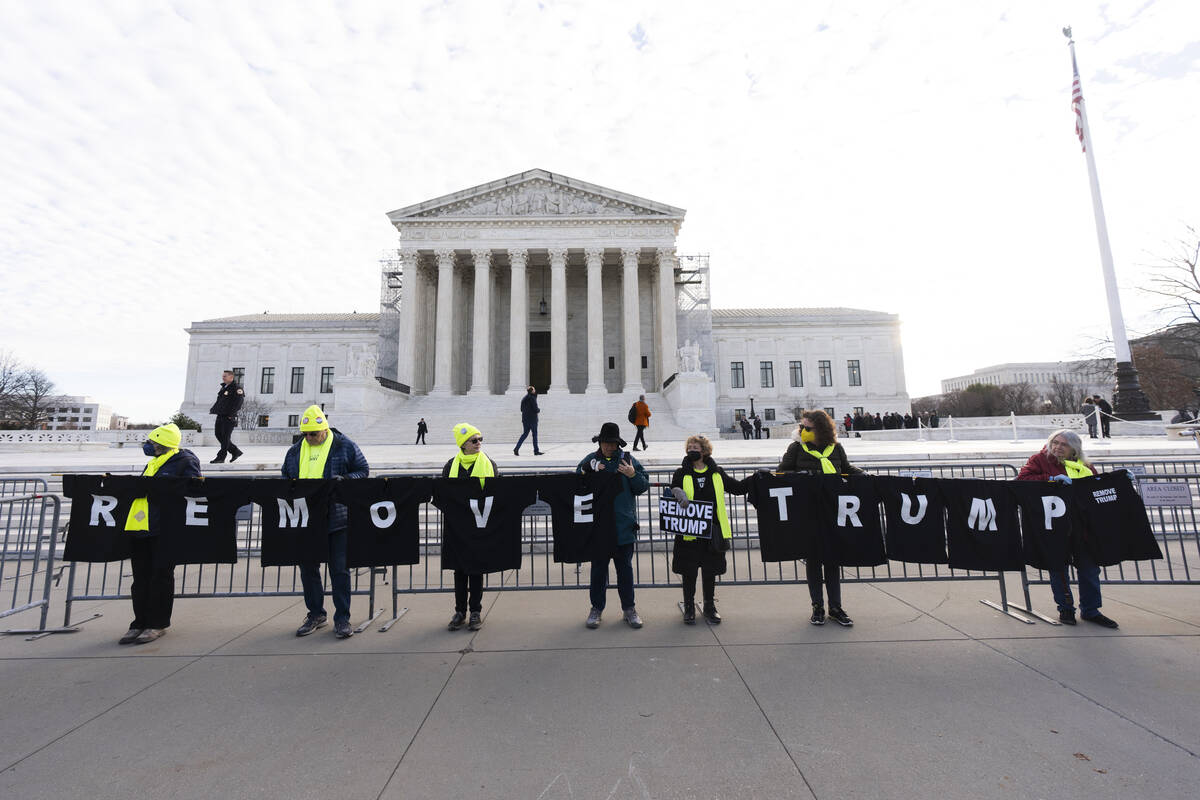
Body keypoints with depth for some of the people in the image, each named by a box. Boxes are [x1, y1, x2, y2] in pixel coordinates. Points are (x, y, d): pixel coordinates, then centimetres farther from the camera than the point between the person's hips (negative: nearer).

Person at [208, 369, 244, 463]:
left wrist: (231, 414, -21)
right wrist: (213, 410, 10)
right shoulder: (223, 388, 19)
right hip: (220, 416, 9)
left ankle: (221, 458, 0)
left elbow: (238, 403, -16)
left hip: (229, 417, -9)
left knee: (225, 437, -5)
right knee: (218, 435, 8)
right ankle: (236, 451, 17)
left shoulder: (237, 389, -8)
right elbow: (218, 401, 25)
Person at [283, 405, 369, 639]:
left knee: (339, 569, 0)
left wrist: (344, 479, -18)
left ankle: (342, 619, 12)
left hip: (337, 520, -5)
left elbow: (363, 470, 0)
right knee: (308, 568, 14)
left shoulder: (344, 446, -4)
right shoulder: (295, 451, 10)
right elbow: (286, 476, 22)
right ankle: (316, 614, 31)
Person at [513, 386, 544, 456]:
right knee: (535, 434, 3)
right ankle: (536, 451, 8)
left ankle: (516, 448, 0)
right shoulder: (532, 398, -13)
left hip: (525, 419, 7)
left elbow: (522, 409, 19)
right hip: (532, 419, -7)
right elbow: (535, 410, -17)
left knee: (525, 434, 12)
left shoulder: (523, 398, 11)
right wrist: (539, 410, 4)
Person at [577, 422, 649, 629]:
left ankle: (629, 608, 27)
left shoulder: (629, 460, 1)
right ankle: (597, 608, 27)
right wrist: (589, 472, -15)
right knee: (598, 568, 11)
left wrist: (633, 475, -16)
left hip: (623, 526, 0)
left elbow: (643, 486, 2)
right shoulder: (590, 460, 2)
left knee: (625, 568, 12)